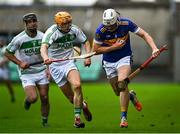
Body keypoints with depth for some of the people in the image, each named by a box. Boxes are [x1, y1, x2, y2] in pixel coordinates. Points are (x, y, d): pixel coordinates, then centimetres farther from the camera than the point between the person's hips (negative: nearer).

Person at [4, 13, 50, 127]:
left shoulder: (43, 36, -2)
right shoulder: (19, 39, -13)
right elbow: (7, 53, -2)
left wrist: (48, 67, 1)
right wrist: (20, 63, -11)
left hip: (42, 71, 3)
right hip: (26, 73, -3)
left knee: (44, 98, 0)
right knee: (33, 98, -17)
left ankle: (45, 121, 19)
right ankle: (27, 100, 21)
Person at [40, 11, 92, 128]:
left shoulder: (74, 30, -6)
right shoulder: (51, 32, -20)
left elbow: (86, 42, 10)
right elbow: (44, 47, -37)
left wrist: (88, 56, -7)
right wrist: (46, 58, -59)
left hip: (69, 63, 2)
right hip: (55, 67, -2)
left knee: (77, 86, -26)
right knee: (71, 97, 1)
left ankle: (77, 118, -19)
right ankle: (83, 106, 35)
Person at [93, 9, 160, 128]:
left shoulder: (126, 23, -18)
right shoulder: (100, 31, -19)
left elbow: (144, 34, -11)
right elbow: (96, 50, -10)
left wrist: (154, 48, -27)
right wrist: (114, 47, -22)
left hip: (125, 58, -2)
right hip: (109, 63, 2)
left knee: (122, 84, -25)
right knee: (119, 92, 8)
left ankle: (124, 117, -17)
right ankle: (131, 95, 45)